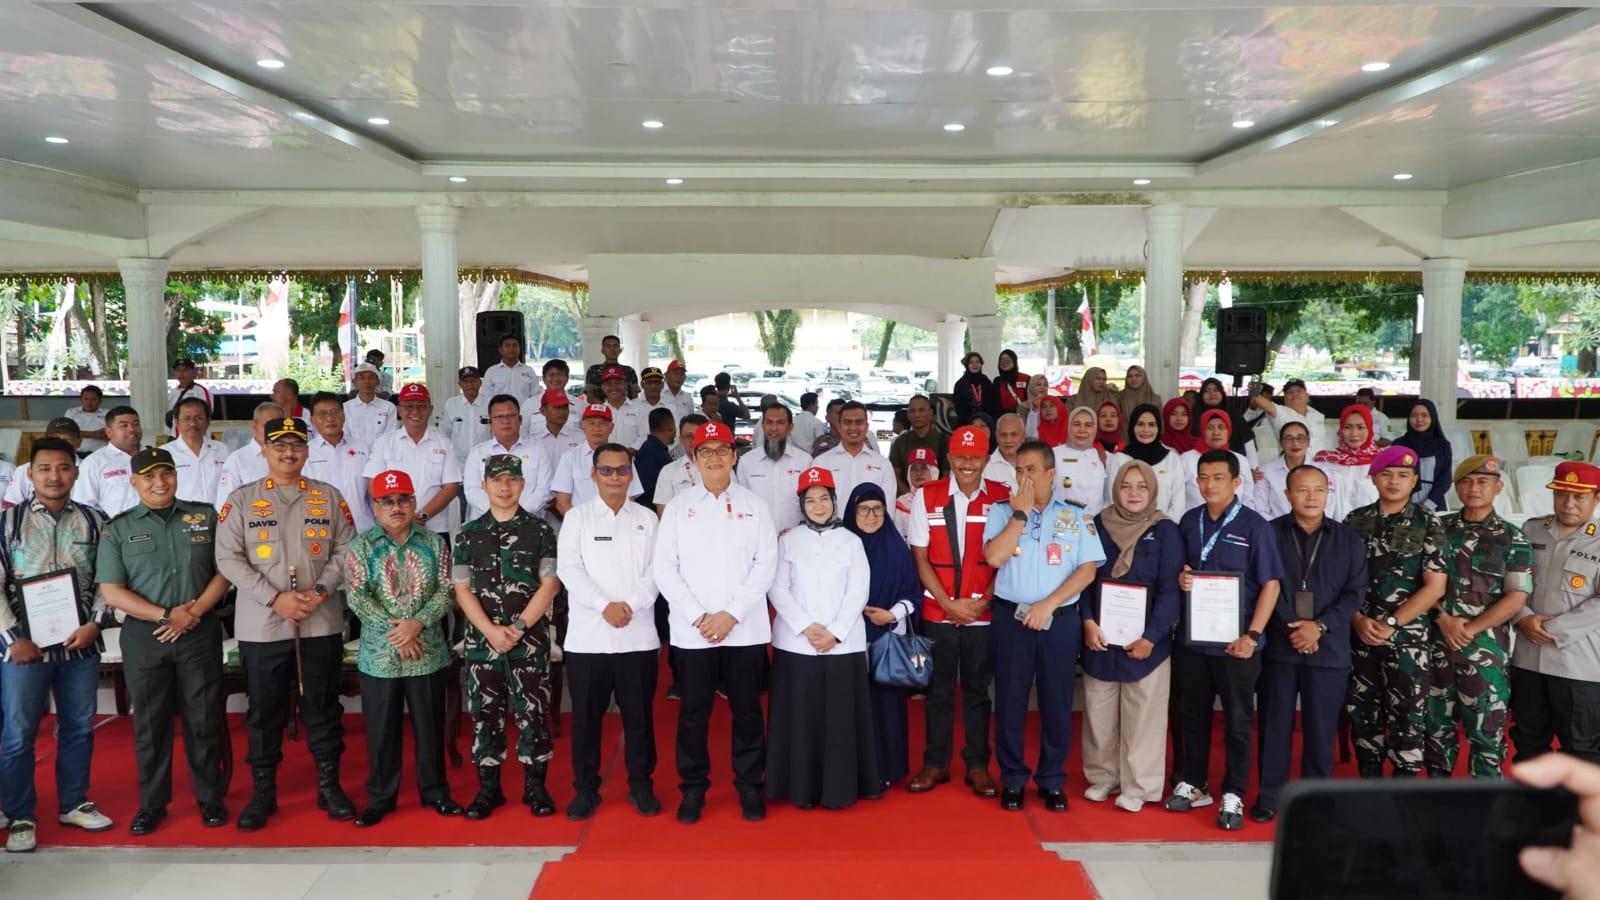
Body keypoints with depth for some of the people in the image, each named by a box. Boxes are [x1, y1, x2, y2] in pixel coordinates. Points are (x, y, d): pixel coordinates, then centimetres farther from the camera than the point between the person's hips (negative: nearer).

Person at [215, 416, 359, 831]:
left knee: (324, 707, 9)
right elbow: (228, 557, -5)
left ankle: (329, 785, 20)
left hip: (321, 624, 1)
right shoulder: (241, 499, 3)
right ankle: (262, 792, 21)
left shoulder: (329, 496, 7)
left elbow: (345, 549, 4)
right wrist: (274, 598, -15)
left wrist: (321, 590, -12)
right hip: (261, 626, -1)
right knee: (264, 711, 9)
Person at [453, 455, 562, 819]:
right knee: (484, 712, 7)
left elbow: (550, 584, -4)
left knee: (532, 711, 0)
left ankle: (535, 786, 12)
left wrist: (519, 627, -12)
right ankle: (488, 788, 18)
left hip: (530, 639, -2)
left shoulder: (539, 530, 2)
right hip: (481, 639, 2)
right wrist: (491, 630, -11)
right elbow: (462, 589, 2)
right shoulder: (469, 534, 7)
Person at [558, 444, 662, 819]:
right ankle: (586, 788, 19)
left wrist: (631, 604, -15)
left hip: (638, 636, 1)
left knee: (639, 714, 7)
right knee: (586, 716, 6)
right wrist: (605, 605, -18)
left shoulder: (646, 518, 9)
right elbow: (569, 568, -6)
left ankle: (641, 785, 20)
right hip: (588, 637, -1)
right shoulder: (577, 517, 5)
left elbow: (656, 570, 1)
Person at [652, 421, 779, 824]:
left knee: (747, 711, 8)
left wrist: (731, 614, -11)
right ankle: (692, 789, 20)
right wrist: (697, 616, -9)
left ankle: (750, 787, 21)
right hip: (691, 632, 0)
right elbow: (663, 567, 0)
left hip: (745, 630, 0)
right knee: (693, 713, 7)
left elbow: (766, 564, -2)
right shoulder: (678, 506, 5)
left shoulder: (754, 505, 5)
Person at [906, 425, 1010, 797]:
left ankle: (977, 765, 19)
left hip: (985, 612, 0)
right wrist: (948, 603, -8)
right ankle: (935, 763, 20)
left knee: (977, 689, 9)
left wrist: (984, 601, -9)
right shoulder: (927, 496, -1)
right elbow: (920, 557, 0)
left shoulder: (1002, 497, -2)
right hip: (938, 611, 0)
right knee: (939, 688, 10)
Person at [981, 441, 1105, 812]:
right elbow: (994, 557, -13)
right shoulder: (1002, 510, 2)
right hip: (1011, 618, 0)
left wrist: (1048, 604, -12)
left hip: (1060, 621, 0)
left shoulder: (1075, 516, 4)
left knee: (1057, 704, 7)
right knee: (1010, 703, 5)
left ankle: (1052, 781, 20)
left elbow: (1088, 570, -3)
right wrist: (1021, 512, -11)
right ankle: (1012, 780, 18)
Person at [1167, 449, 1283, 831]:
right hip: (1191, 638, 4)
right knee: (1192, 714, 14)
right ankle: (1193, 784, 28)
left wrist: (1252, 635, -15)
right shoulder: (1189, 522, 6)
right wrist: (1181, 579, -7)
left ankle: (1232, 796, 17)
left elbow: (1271, 584, -9)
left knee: (1237, 720, 7)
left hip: (1235, 642, -4)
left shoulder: (1255, 526, -8)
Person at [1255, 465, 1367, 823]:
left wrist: (1320, 626, -11)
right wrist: (1290, 628, -12)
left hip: (1329, 649, 1)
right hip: (1278, 645, -1)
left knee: (1321, 727, 6)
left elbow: (1355, 591, 1)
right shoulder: (1270, 533, 1)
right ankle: (1269, 796, 15)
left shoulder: (1348, 540, 7)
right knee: (1275, 723, 5)